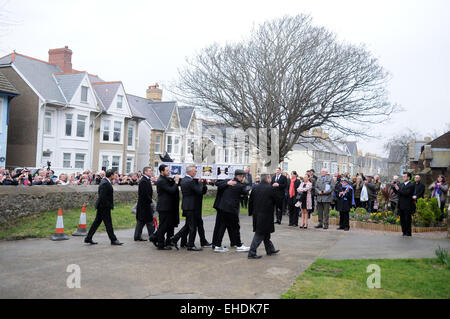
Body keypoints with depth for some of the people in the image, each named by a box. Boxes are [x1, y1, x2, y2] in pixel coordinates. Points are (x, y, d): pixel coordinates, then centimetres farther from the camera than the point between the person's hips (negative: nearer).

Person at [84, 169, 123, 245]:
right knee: (108, 224, -2)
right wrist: (107, 206, -19)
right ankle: (113, 240, 6)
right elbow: (102, 197, -24)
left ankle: (88, 238, 19)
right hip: (104, 207, -10)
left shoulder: (105, 182, 13)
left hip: (101, 207, 10)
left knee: (96, 222, 14)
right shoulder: (105, 184, -19)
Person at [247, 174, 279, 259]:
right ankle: (252, 253, -3)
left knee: (266, 233, 19)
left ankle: (270, 250, 32)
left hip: (257, 214, 7)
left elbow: (250, 201, 8)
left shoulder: (255, 188, 4)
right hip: (266, 214, -7)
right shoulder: (270, 188, -12)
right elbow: (275, 200, -2)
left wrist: (251, 212, 18)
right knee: (260, 234, -2)